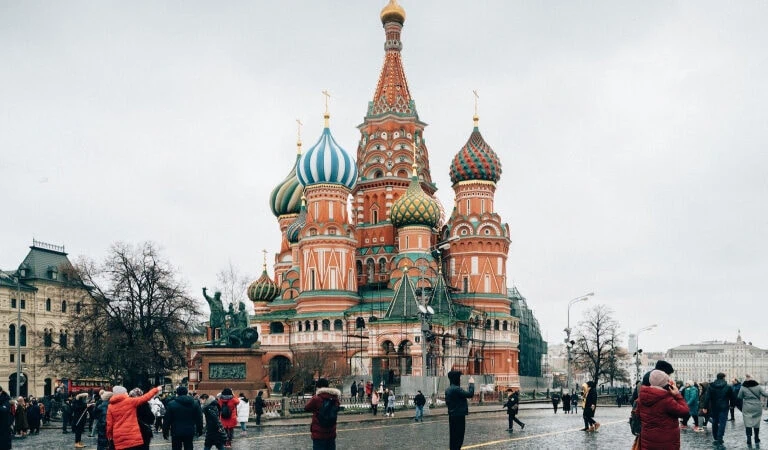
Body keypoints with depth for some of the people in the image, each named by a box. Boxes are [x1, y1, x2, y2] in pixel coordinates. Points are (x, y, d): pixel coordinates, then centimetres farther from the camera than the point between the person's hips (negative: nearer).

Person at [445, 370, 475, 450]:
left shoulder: (448, 390, 11)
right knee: (459, 437, -5)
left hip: (452, 416, 9)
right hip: (459, 416, -9)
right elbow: (470, 394, -20)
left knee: (453, 436, 14)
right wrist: (471, 384, -9)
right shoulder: (456, 389, -19)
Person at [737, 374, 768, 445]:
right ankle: (756, 439, 25)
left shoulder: (743, 387, -6)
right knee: (757, 423, 14)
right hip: (757, 408, 2)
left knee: (748, 423, 2)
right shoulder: (758, 386, -3)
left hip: (747, 409, -2)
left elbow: (739, 397, -1)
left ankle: (749, 439, -10)